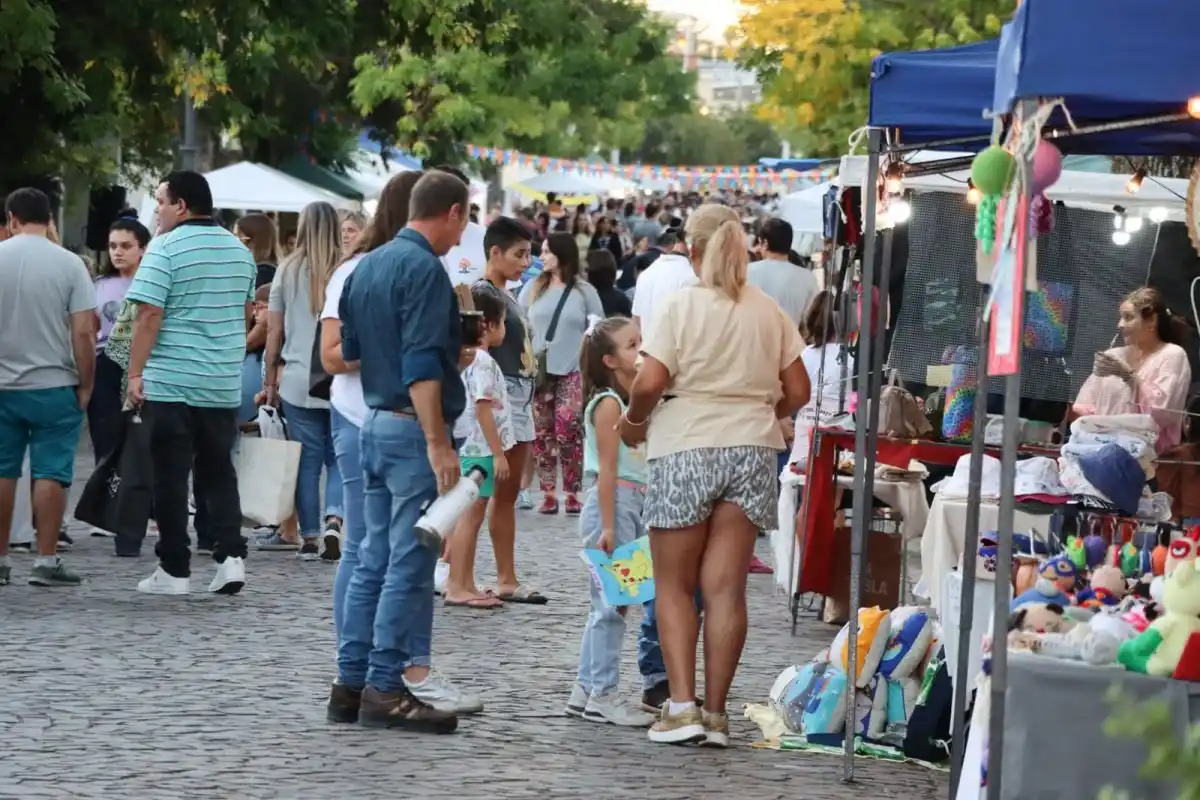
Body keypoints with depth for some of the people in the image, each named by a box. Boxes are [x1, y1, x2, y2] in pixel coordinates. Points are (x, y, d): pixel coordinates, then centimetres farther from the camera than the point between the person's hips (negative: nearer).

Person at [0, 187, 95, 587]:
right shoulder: (69, 264, -6)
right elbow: (84, 332, -10)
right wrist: (86, 386, 1)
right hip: (54, 387, -2)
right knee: (51, 472, 1)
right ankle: (46, 561, -1)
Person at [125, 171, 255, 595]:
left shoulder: (165, 249, -11)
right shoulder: (240, 251, 9)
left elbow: (149, 314, -16)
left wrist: (135, 373, -13)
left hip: (169, 383, -5)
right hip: (224, 383, 6)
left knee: (171, 476, 1)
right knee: (218, 471, 13)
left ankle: (175, 569, 4)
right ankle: (230, 553, -2)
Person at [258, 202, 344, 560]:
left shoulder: (289, 271, 3)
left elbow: (274, 333, 7)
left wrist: (270, 381, 15)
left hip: (298, 381, 1)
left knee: (307, 460, 8)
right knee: (339, 457, 8)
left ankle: (310, 538, 9)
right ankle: (333, 519, -12)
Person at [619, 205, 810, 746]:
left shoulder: (683, 305, -7)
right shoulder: (769, 312, 6)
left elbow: (649, 382, -14)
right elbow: (798, 391, 8)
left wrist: (633, 422, 4)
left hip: (686, 449, -4)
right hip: (752, 450, 4)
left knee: (674, 585, 6)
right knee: (725, 587, 4)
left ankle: (681, 705, -6)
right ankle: (714, 713, 3)